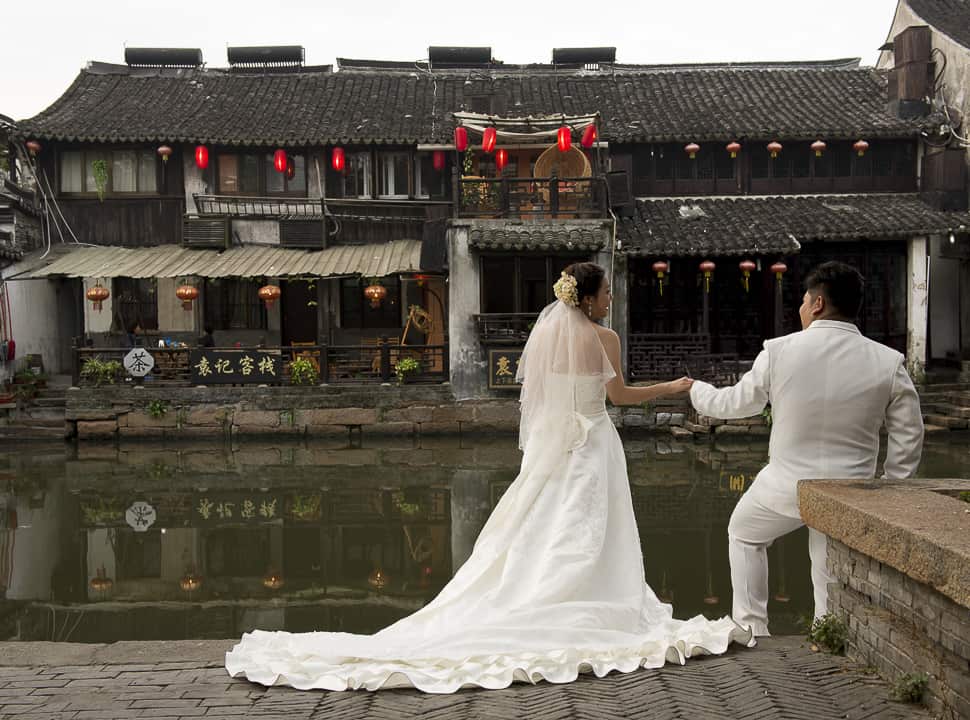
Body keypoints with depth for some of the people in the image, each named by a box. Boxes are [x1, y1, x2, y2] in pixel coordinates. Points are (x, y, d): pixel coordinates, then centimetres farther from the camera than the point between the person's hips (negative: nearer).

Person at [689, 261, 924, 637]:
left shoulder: (779, 351, -12)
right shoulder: (889, 363, -8)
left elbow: (737, 402, 2)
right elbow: (909, 437, -3)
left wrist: (697, 391, 22)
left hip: (786, 484, -1)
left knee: (744, 534, 26)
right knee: (833, 581, 17)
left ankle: (751, 629, 28)